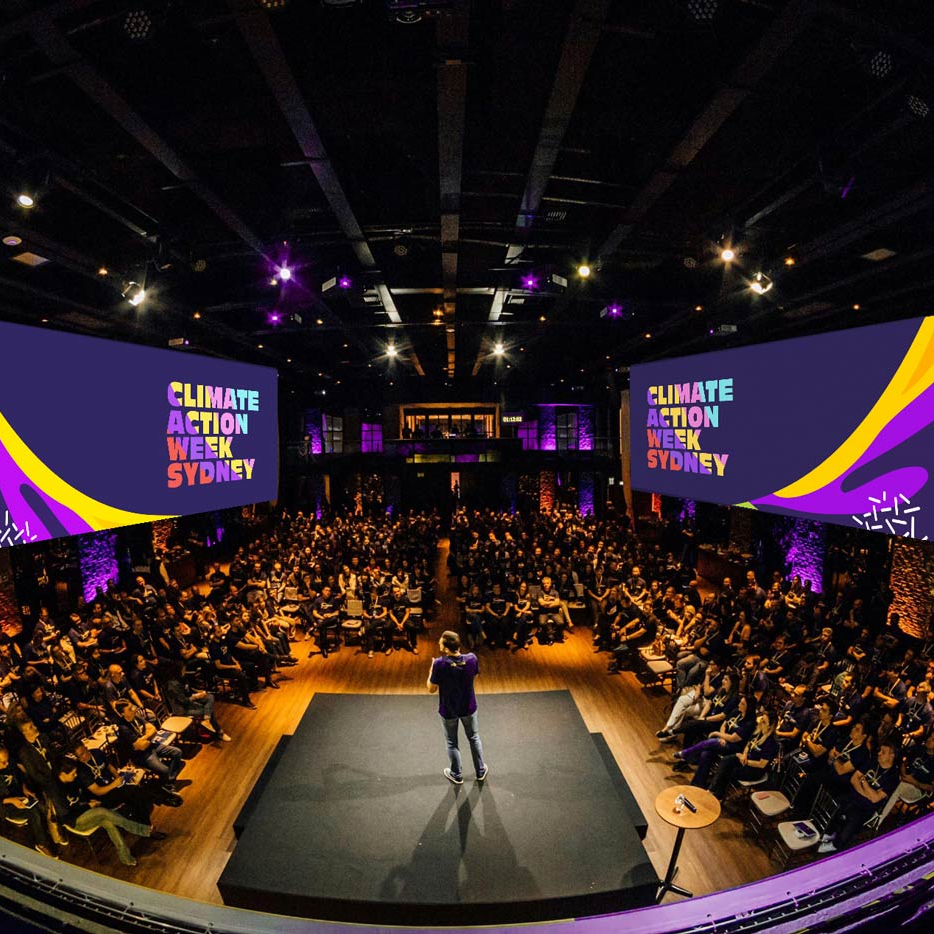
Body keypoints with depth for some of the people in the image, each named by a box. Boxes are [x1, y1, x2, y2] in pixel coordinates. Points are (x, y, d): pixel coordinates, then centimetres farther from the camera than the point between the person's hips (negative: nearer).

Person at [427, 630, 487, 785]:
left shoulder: (440, 664, -32)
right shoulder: (471, 658, -23)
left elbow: (432, 689, -18)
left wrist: (432, 669, -6)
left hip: (448, 710, -2)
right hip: (468, 707, 2)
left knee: (452, 743, 22)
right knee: (474, 737, 26)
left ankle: (457, 775, 40)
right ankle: (481, 771, 42)